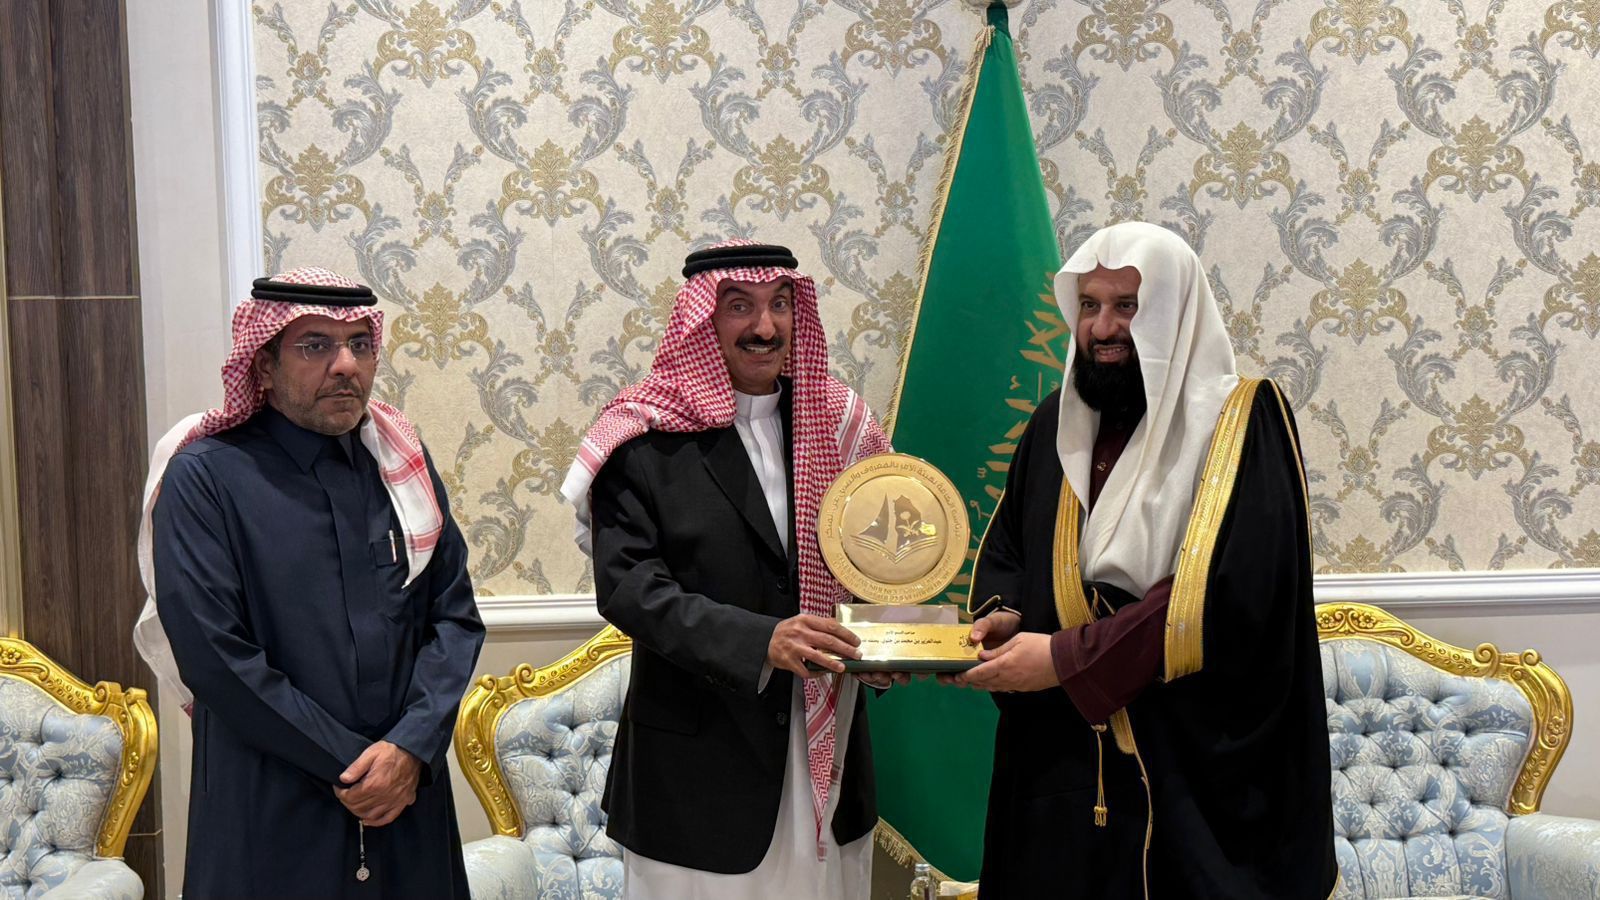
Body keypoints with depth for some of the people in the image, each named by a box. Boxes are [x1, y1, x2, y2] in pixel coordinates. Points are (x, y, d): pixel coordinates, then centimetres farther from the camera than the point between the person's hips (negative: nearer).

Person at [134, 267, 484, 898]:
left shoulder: (401, 461, 5)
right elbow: (213, 657, -13)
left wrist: (411, 747, -10)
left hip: (409, 800, 4)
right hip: (270, 820, -4)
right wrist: (351, 761, -11)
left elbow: (455, 614, 3)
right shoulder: (204, 477, -8)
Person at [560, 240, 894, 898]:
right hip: (699, 759, -4)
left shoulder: (837, 420, 6)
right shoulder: (646, 436, -8)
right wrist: (759, 642, -27)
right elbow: (625, 585, -15)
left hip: (826, 751, 4)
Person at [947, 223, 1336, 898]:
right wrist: (1001, 618, -6)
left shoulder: (1241, 424, -10)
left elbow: (1227, 597, -20)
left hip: (1194, 776, -5)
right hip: (1057, 766, 5)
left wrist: (1066, 658, -20)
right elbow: (1005, 552, 17)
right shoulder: (1057, 425, 9)